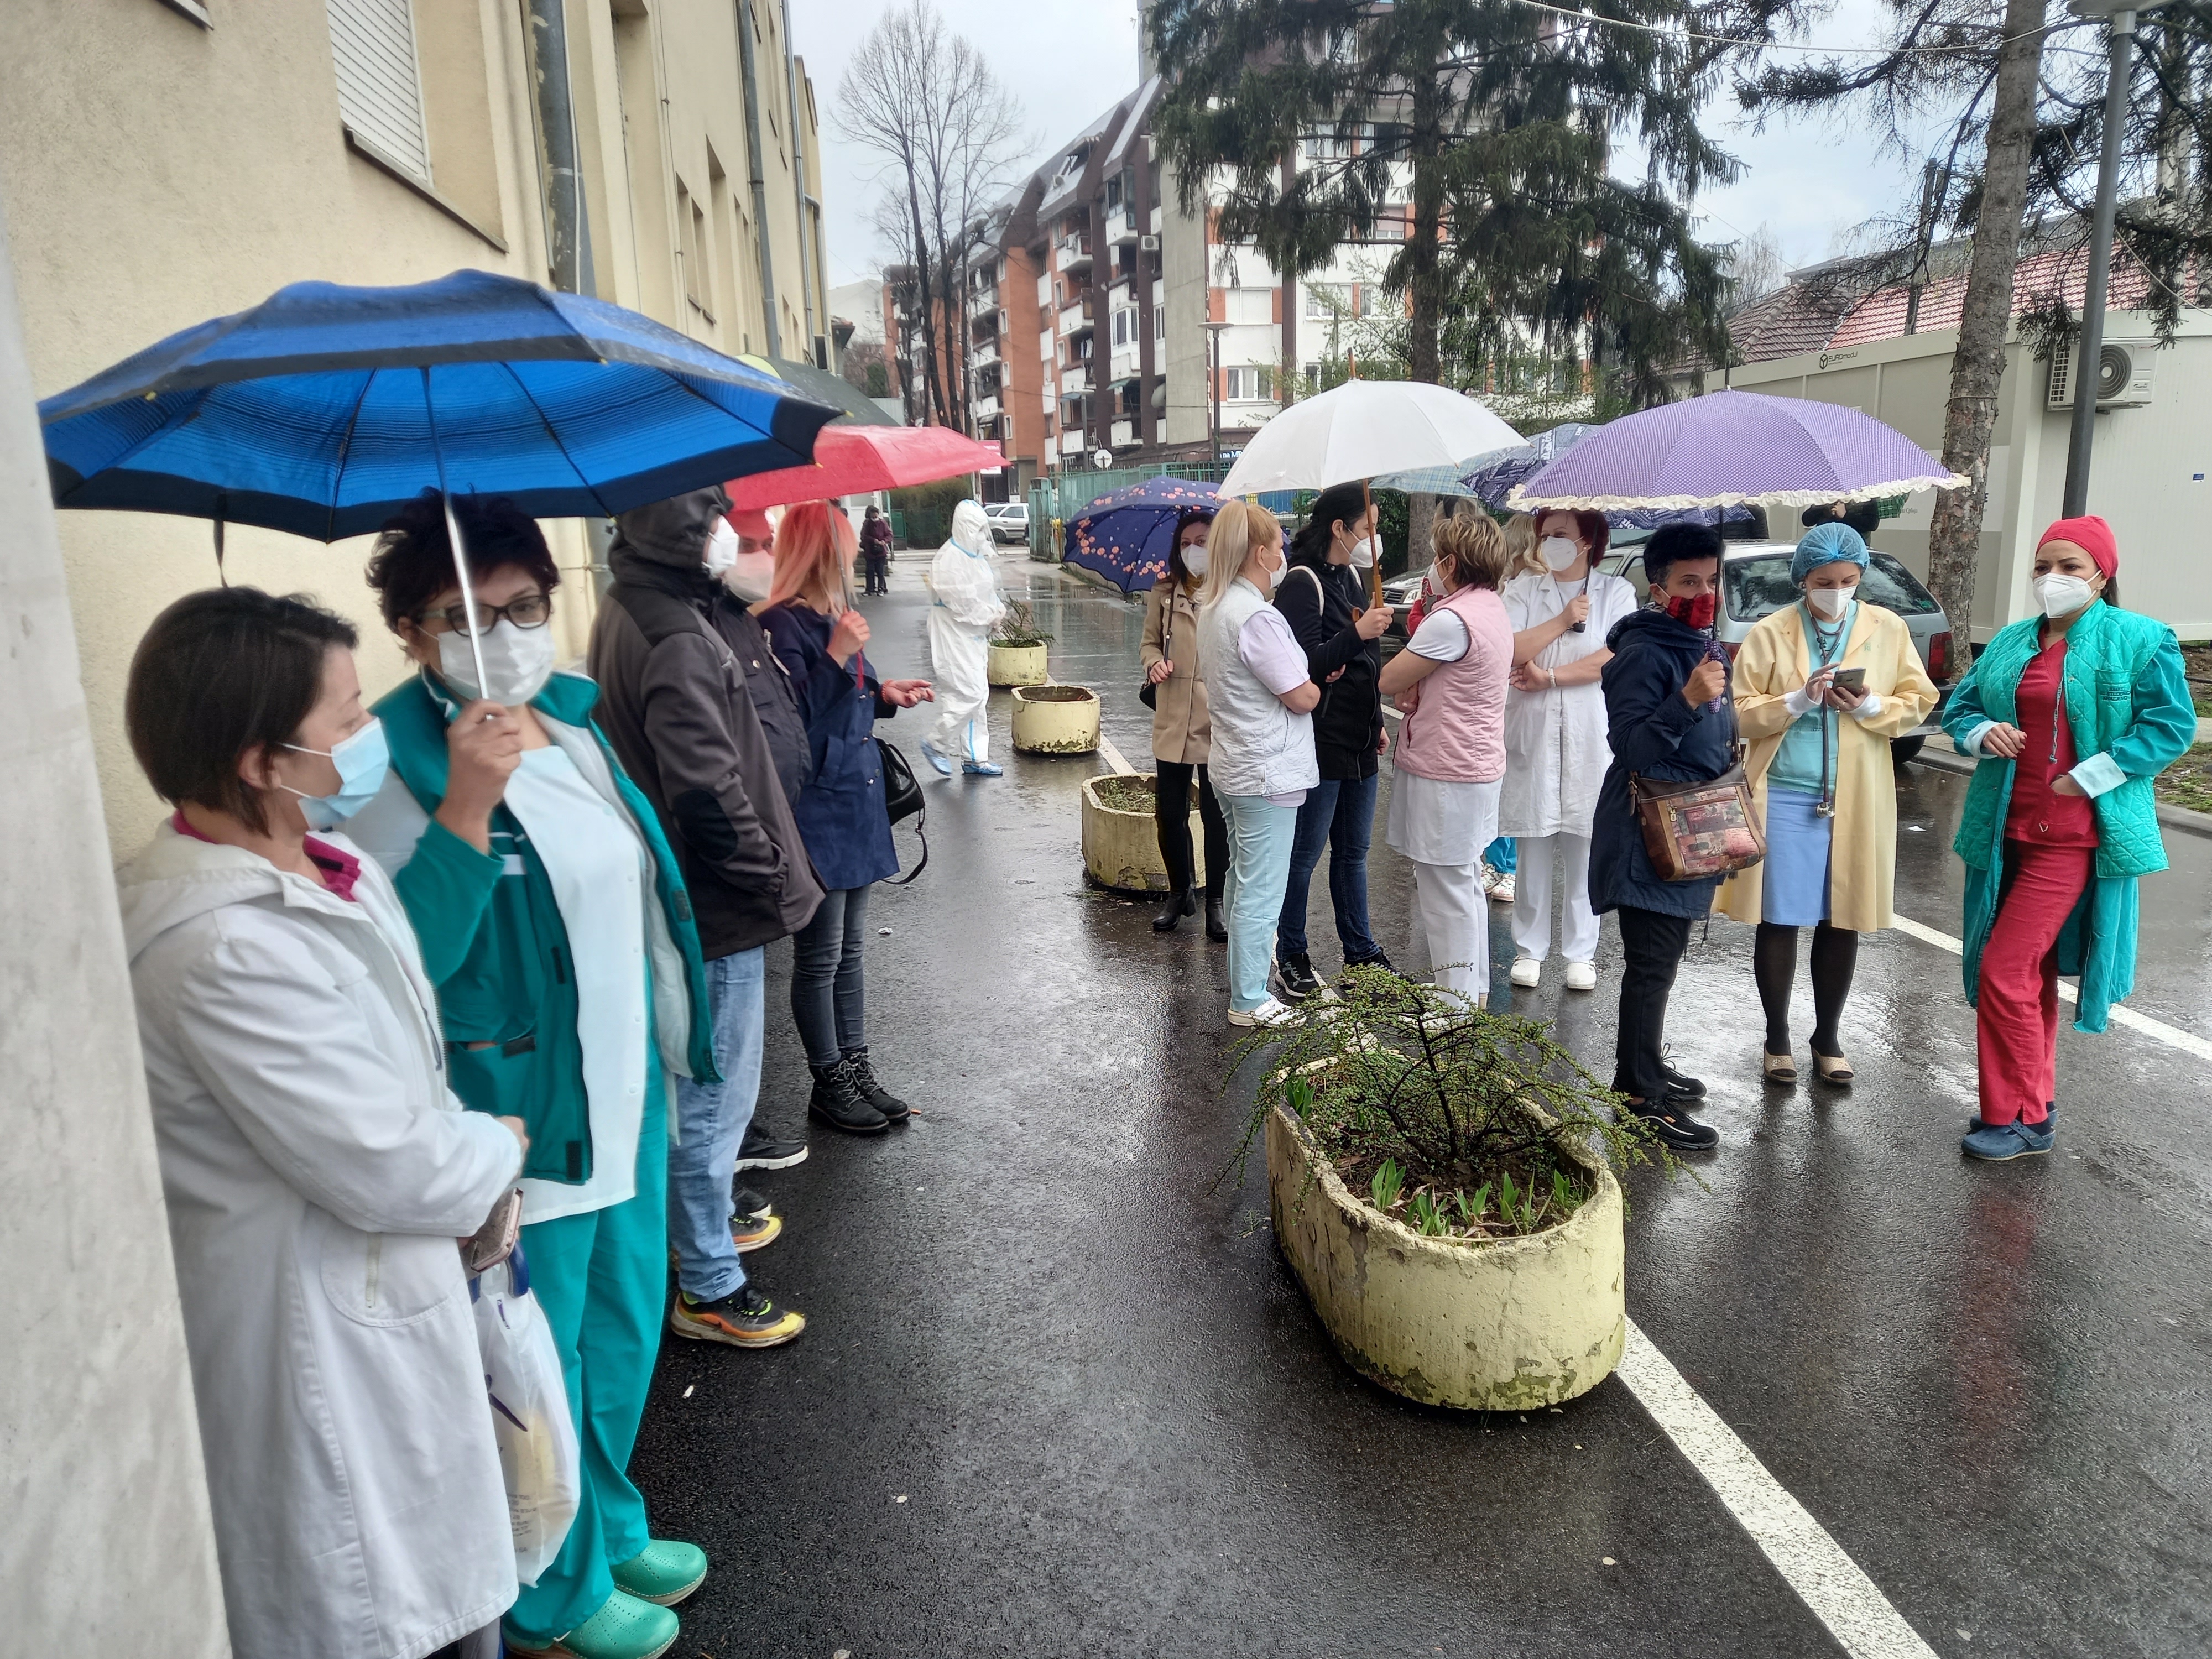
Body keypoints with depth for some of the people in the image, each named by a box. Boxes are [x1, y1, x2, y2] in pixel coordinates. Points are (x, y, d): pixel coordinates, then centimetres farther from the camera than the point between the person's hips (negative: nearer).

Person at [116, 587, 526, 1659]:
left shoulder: (324, 866, 0)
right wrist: (501, 1146, -7)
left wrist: (458, 1145, -3)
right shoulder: (227, 948, -30)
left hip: (386, 1283, 9)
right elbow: (385, 1167, -25)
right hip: (318, 1333, -9)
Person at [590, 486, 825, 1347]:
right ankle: (709, 1289, 19)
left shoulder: (634, 610, 8)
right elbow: (710, 793, -28)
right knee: (713, 1094, 4)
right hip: (717, 905, -10)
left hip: (687, 895, 10)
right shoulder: (675, 639, -25)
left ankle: (706, 1217, 45)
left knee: (705, 1085, 25)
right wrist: (774, 885, -16)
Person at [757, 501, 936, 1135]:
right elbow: (792, 719, -23)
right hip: (815, 811, -9)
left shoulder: (832, 619, 12)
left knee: (849, 951, 16)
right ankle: (829, 1085, 17)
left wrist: (883, 694, 7)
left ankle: (856, 1071, 26)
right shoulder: (782, 624, -15)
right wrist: (838, 654, -25)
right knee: (820, 957, 4)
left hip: (855, 803, 9)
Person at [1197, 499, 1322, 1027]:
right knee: (1262, 890, 0)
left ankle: (1244, 977, 35)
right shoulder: (1257, 617, -22)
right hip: (1267, 774, -10)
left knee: (1242, 879, 21)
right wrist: (1317, 684, 2)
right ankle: (1249, 1002, 8)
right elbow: (1302, 697, -19)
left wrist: (1302, 677, 7)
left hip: (1230, 766, 10)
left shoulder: (1212, 608, 8)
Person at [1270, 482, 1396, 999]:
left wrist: (1377, 722, 22)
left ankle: (1360, 951, 27)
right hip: (1320, 743, -8)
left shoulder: (1353, 578, 12)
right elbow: (1303, 666, -22)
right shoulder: (1302, 583, -14)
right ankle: (1291, 958, 15)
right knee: (1305, 853, 2)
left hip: (1360, 743, 9)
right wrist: (1358, 633, -29)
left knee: (1353, 850, 16)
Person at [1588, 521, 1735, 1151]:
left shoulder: (1704, 645, 13)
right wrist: (1688, 699, -33)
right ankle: (1642, 1100, 3)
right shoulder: (1644, 652, -17)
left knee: (1662, 959, 18)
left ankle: (1644, 1069, 31)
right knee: (1651, 966, -5)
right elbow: (1629, 746, -25)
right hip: (1649, 835, -10)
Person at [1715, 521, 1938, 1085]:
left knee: (1842, 923, 8)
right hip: (1784, 796, -2)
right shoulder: (1770, 633, -1)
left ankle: (1828, 1039, 25)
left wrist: (1869, 706, -13)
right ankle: (1778, 1039, 19)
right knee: (1780, 921, 3)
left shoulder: (1889, 629, 4)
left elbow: (1918, 701, 5)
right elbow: (1743, 712, -3)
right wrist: (1798, 700, -19)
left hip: (1857, 801, 2)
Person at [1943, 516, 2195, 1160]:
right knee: (2030, 972, 15)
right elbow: (1959, 707, 15)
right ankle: (2035, 1100, 28)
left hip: (2073, 835, -6)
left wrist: (2087, 778, -15)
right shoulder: (2011, 643, 11)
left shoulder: (2140, 641, -5)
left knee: (2005, 972, -11)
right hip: (2005, 831, 6)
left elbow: (2171, 726, -9)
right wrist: (1982, 734, -7)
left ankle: (2020, 1118, 3)